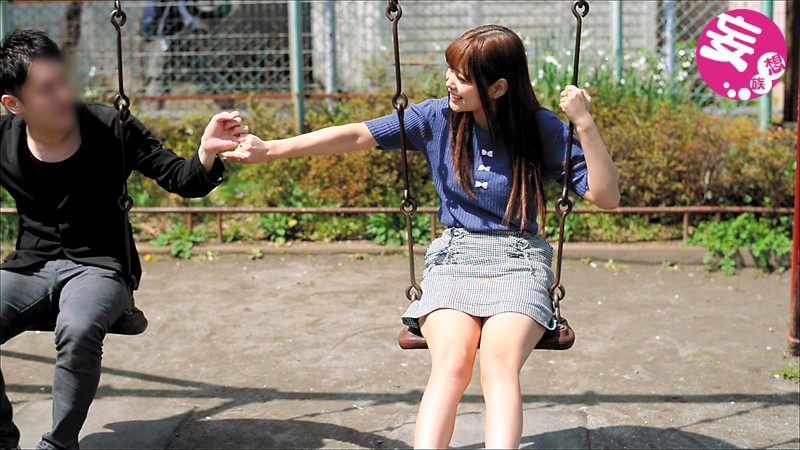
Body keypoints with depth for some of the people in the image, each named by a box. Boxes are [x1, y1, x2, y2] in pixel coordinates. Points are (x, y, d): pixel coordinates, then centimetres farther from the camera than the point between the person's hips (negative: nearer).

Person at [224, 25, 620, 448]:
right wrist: (270, 149, -5)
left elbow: (606, 197, -4)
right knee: (450, 364, -30)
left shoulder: (543, 130, -1)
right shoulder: (437, 119, 3)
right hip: (454, 256, 1)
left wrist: (584, 124, -16)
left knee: (499, 365, -32)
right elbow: (357, 135, 1)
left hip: (518, 259, -1)